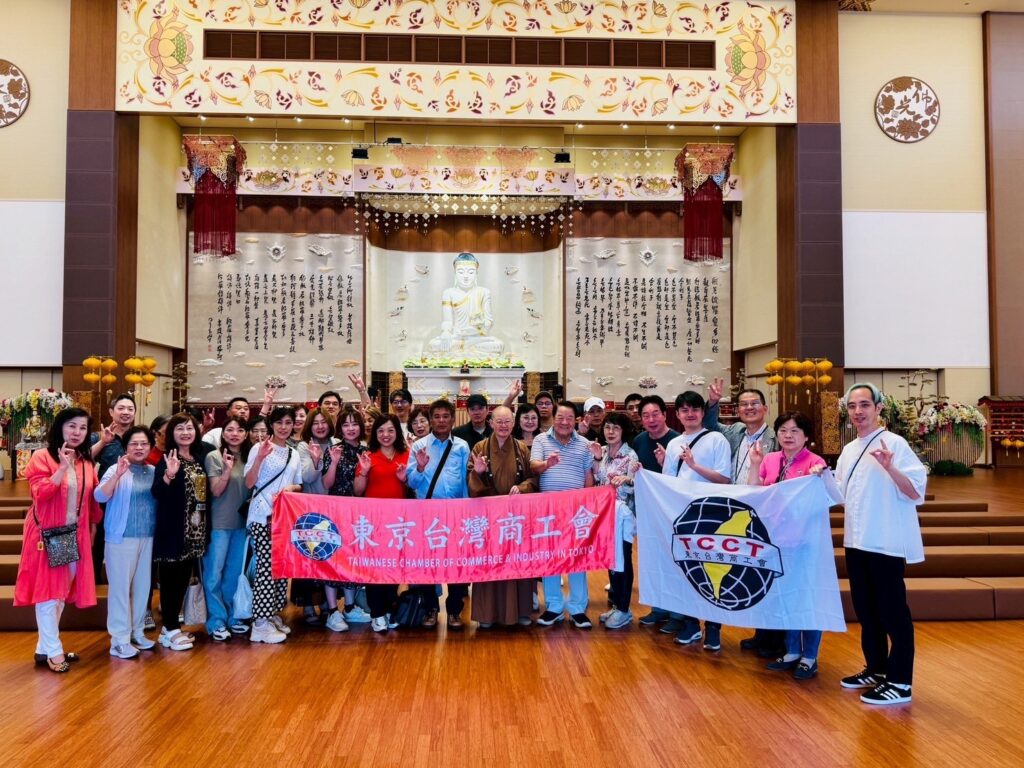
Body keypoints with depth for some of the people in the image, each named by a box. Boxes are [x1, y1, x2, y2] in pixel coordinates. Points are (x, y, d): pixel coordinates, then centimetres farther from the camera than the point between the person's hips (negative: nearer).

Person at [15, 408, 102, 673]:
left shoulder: (86, 462, 8)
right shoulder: (42, 457, -8)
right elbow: (39, 493, -19)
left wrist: (92, 529, 13)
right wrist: (63, 467, -26)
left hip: (75, 536, 6)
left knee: (62, 592, 12)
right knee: (47, 591, 0)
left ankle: (44, 647, 24)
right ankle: (52, 651, 7)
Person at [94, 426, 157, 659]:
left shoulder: (154, 472, 8)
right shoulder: (116, 469, -5)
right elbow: (100, 496, -17)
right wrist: (118, 474, -29)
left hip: (148, 537, 5)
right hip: (121, 537, -5)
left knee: (143, 586, 11)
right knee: (120, 586, -2)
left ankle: (137, 632, 24)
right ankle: (119, 640, 4)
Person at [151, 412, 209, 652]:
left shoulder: (199, 459, 11)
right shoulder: (167, 459, -9)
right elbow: (156, 492, -22)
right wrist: (169, 474, -36)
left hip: (194, 529, 7)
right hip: (173, 529, -7)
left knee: (184, 577, 12)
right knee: (170, 577, -1)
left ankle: (171, 626, 23)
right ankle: (170, 630, 7)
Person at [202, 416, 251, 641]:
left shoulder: (249, 457, 7)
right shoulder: (214, 457, -6)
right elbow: (216, 491, -11)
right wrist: (227, 469, -24)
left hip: (242, 523, 5)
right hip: (219, 524, -4)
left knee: (235, 573, 13)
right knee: (214, 573, 0)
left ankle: (232, 617, 23)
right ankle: (217, 620, 8)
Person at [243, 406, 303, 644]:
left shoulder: (294, 453, 14)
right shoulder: (260, 448, -4)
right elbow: (249, 483, -8)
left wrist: (290, 488, -3)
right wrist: (259, 458, -22)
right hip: (263, 516, -6)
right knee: (266, 566, -10)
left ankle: (273, 614, 21)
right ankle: (260, 623, -6)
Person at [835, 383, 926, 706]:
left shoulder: (894, 443, -11)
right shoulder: (849, 450, 12)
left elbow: (916, 492, -17)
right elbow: (840, 494, 21)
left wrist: (890, 468, -31)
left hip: (886, 543, -8)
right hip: (856, 542, 8)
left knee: (892, 611, 0)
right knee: (865, 609, 16)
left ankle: (900, 682, 9)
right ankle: (876, 668, 30)